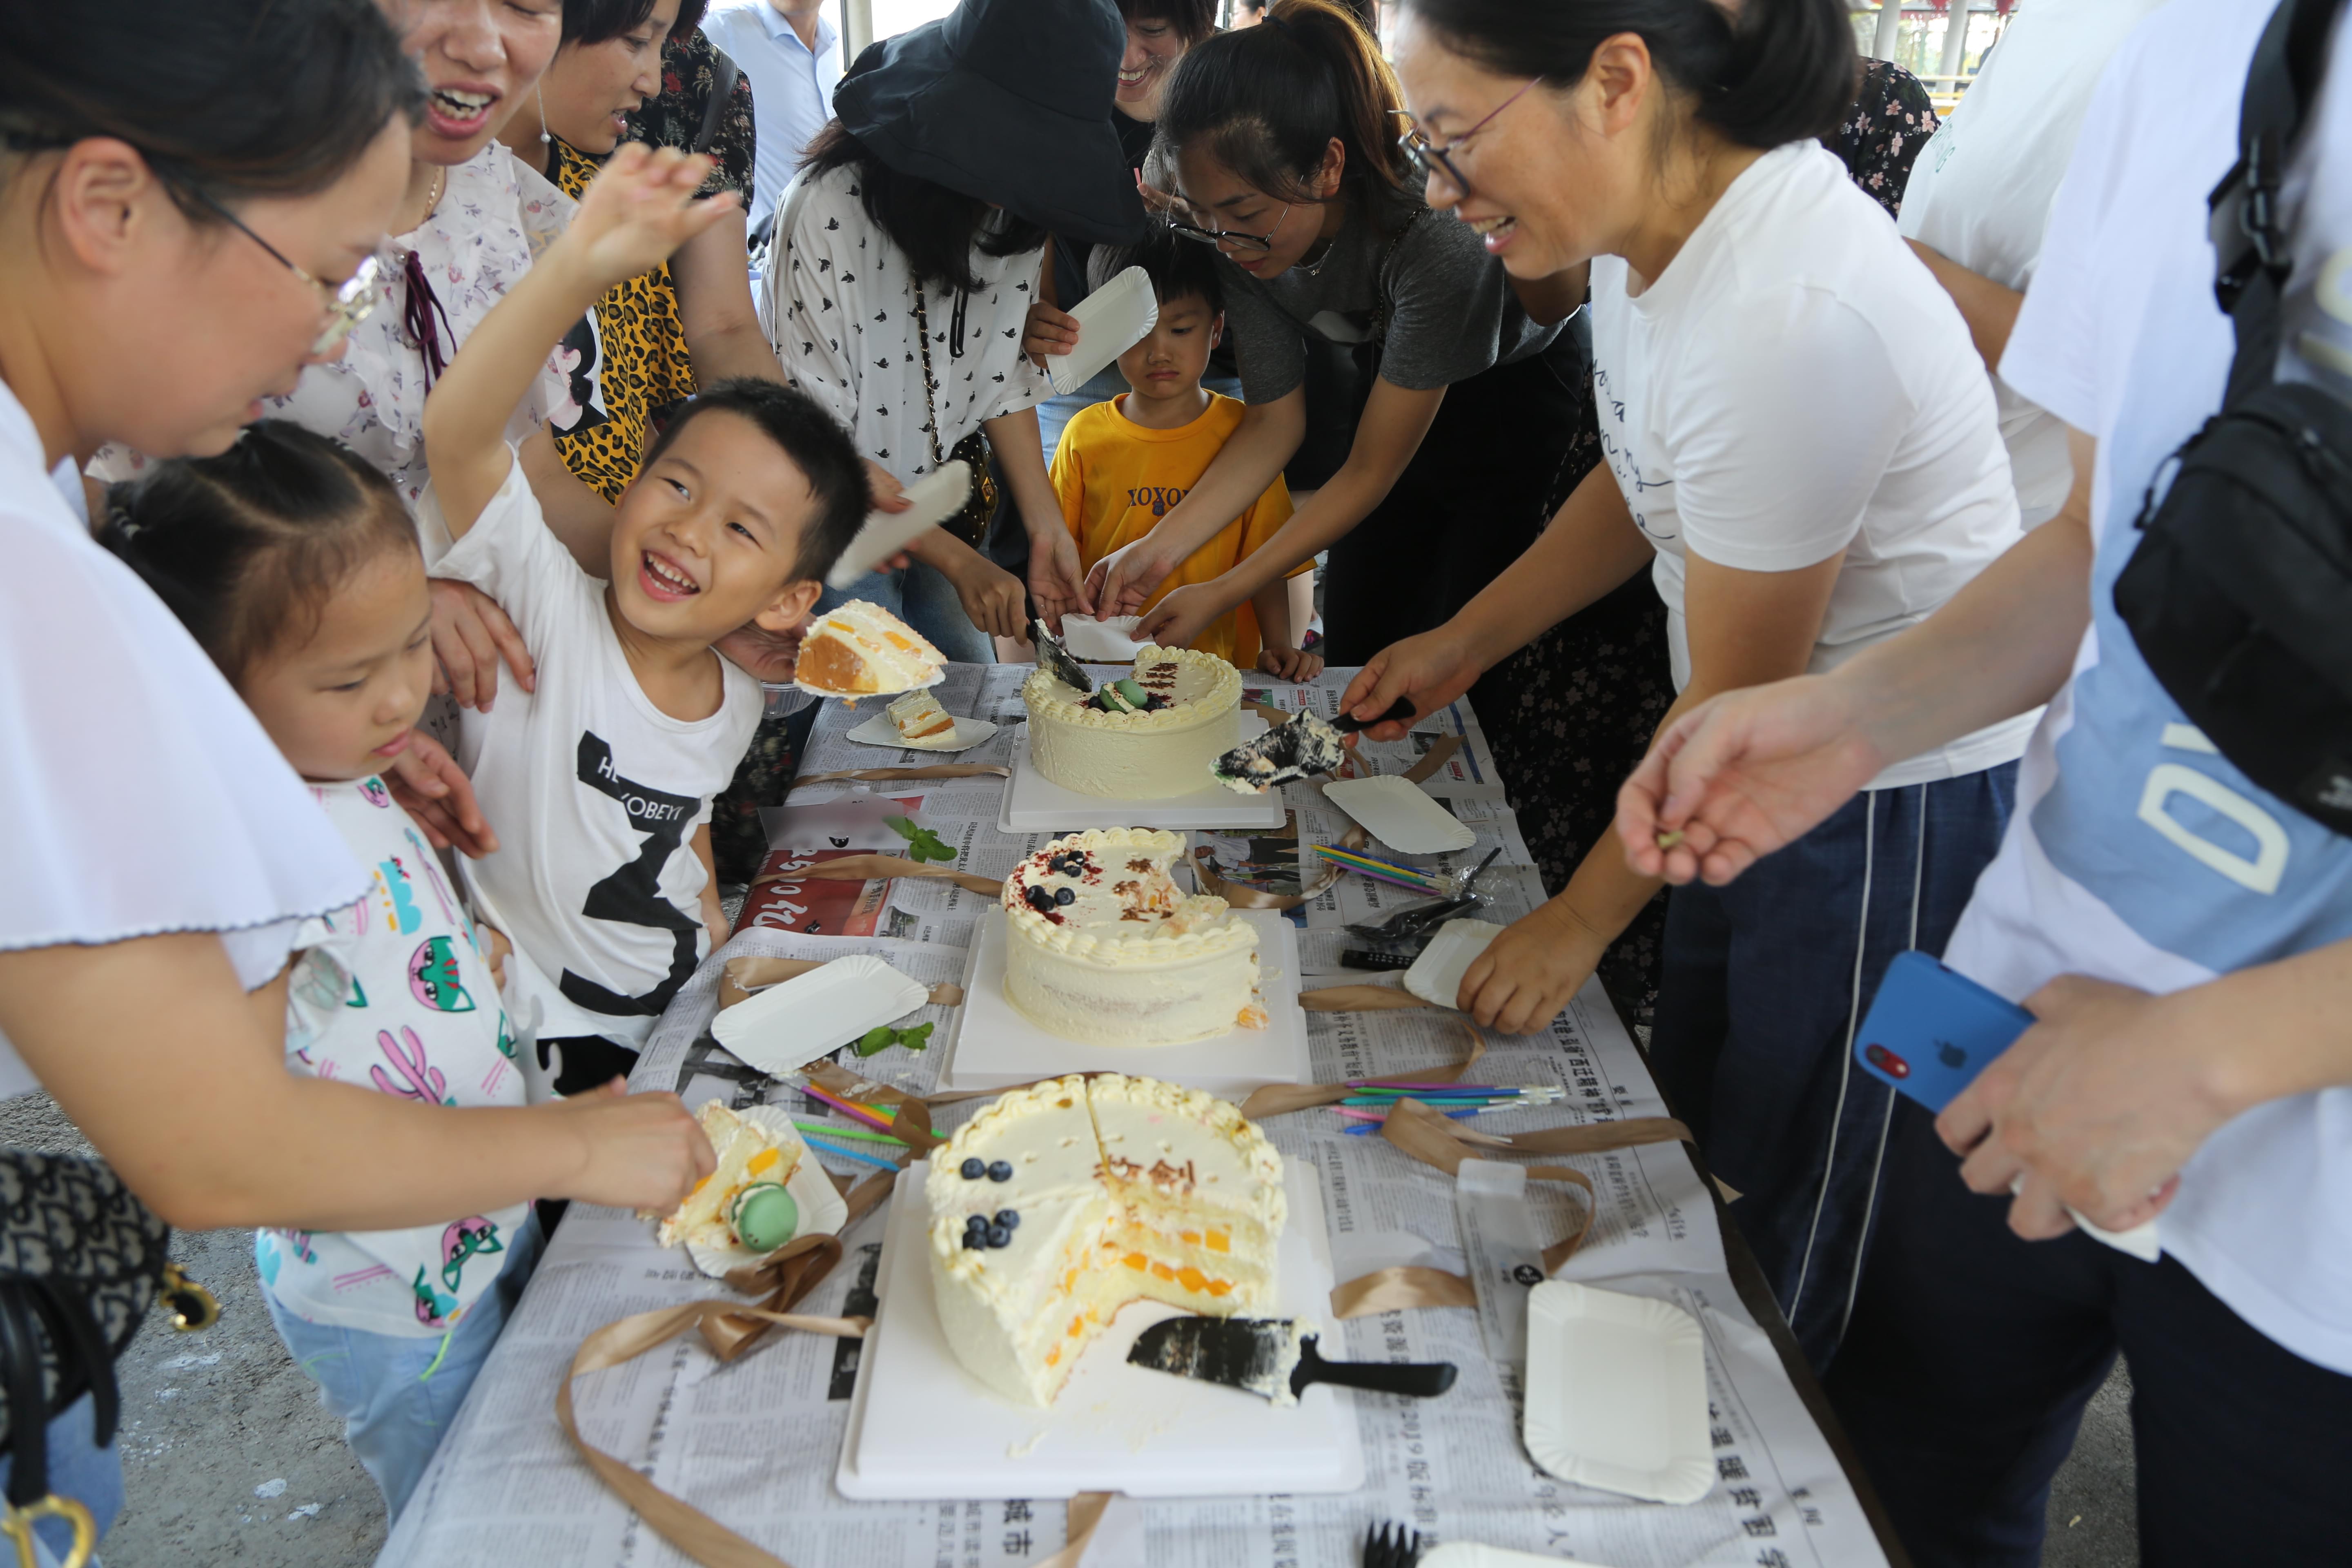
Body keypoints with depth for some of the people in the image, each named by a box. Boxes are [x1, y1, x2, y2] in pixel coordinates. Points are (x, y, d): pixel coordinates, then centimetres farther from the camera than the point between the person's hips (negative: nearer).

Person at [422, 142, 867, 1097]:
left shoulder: (739, 706, -1)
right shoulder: (550, 609, -19)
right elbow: (456, 433, -36)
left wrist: (718, 932, 8)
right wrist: (583, 266, -48)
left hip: (683, 1019, 5)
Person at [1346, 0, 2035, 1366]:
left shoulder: (1786, 318, -31)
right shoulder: (1658, 217, -3)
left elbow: (1741, 702, -22)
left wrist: (1582, 921, -9)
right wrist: (1464, 642, 10)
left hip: (1900, 794, -9)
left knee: (1800, 1235, 7)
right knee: (1694, 1133, 22)